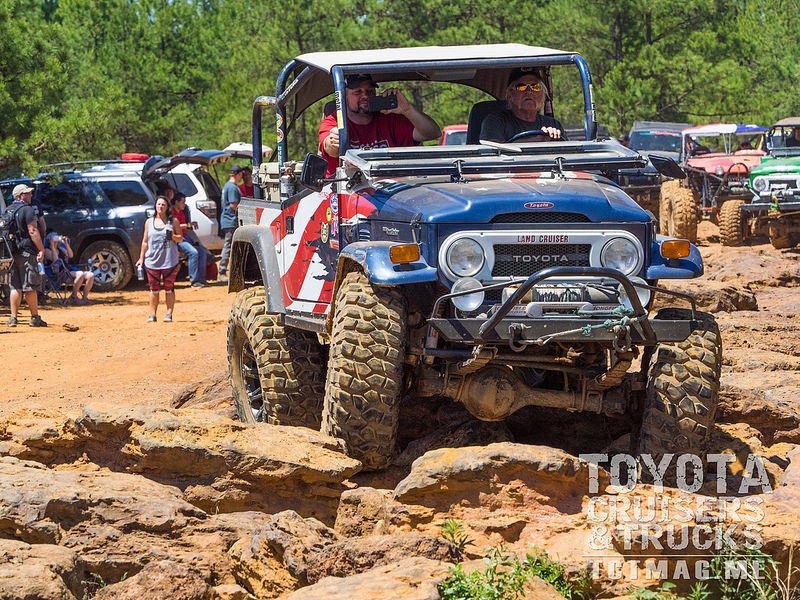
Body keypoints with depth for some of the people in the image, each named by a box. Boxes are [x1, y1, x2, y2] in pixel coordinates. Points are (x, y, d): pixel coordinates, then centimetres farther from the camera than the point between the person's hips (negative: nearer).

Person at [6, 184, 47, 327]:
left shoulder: (7, 210, 14)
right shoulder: (27, 210, -9)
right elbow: (32, 231, -16)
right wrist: (42, 249, -16)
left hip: (11, 251, 7)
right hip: (26, 252, -7)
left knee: (15, 287, 8)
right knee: (30, 286, -3)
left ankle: (13, 317, 5)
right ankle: (35, 318, 0)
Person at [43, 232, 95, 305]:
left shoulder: (61, 249, 27)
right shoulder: (47, 250, 6)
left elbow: (71, 255, 12)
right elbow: (55, 260, -11)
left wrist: (66, 243, 7)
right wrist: (52, 247, -9)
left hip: (69, 270, 8)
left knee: (91, 275, -14)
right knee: (80, 274, -34)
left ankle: (84, 298, -10)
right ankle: (73, 297, -20)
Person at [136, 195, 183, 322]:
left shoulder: (173, 221, 4)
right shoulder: (149, 222, 10)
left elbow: (180, 238, 6)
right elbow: (145, 242, 15)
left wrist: (173, 236, -15)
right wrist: (141, 257, 11)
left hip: (169, 261, -2)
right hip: (152, 261, 2)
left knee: (169, 288, 0)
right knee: (154, 289, 3)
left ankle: (169, 314, 6)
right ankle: (152, 314, 8)